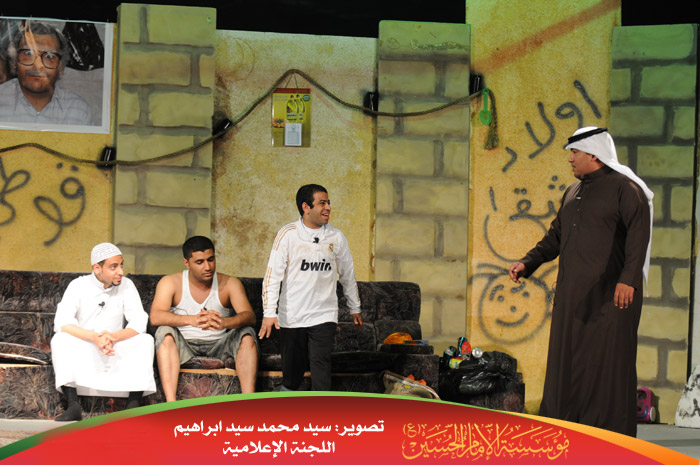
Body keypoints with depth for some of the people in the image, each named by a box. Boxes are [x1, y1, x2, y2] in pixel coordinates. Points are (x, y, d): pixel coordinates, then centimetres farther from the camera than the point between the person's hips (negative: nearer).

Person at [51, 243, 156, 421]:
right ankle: (73, 405, -36)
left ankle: (133, 405, -29)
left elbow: (139, 324, -9)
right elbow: (62, 322, -20)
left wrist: (113, 337, -29)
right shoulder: (79, 286, -6)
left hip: (116, 352, 1)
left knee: (145, 341, -24)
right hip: (83, 353, -1)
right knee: (61, 340, -30)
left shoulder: (126, 286, 0)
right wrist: (95, 337, -35)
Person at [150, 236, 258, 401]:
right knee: (165, 332, -30)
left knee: (247, 335, -23)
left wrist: (223, 323, -41)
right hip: (184, 347, -1)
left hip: (218, 347, 1)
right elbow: (155, 317, -22)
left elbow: (249, 316, -16)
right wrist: (193, 320, -40)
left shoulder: (229, 284, -1)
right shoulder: (170, 283, -4)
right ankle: (171, 404, -42)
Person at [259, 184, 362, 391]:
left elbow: (348, 275, 17)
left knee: (321, 363, -12)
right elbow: (273, 275, -7)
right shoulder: (288, 234, -4)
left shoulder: (336, 237, 4)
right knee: (292, 368, 7)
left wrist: (355, 308, 23)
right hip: (291, 317, -1)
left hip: (324, 315, 1)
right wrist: (269, 312, -14)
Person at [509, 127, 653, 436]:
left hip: (609, 293, -8)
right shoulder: (574, 192, 18)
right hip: (574, 292, 8)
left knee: (608, 359, -6)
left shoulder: (624, 188, -7)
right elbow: (556, 235, 23)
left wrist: (628, 279, -28)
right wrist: (528, 263, 10)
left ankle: (612, 436, -2)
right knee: (568, 357, 7)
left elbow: (639, 236, -17)